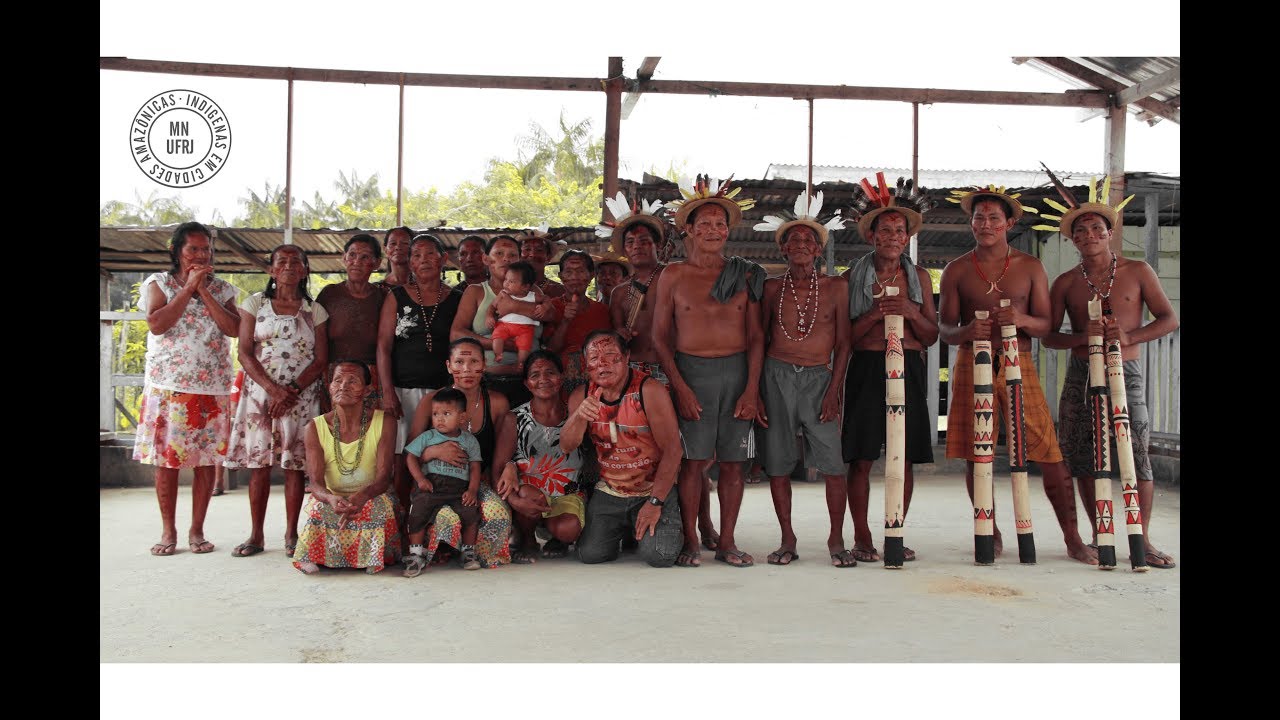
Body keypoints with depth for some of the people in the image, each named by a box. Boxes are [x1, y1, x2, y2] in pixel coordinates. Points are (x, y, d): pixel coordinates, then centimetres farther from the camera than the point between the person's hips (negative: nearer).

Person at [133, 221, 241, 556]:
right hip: (167, 386, -1)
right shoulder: (159, 283, 5)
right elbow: (157, 324, -11)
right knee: (166, 459, 0)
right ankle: (168, 531, 11)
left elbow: (233, 328, -6)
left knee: (207, 460, 2)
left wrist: (203, 291, -9)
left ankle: (197, 530, 12)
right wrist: (188, 288, -10)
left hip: (212, 389, 2)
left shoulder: (222, 289, 10)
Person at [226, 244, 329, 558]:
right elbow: (245, 353, 0)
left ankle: (291, 534, 8)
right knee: (258, 463, 1)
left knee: (294, 464, 0)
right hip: (260, 391, 0)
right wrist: (273, 389, -13)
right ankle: (256, 535, 8)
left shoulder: (315, 310, 7)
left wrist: (291, 390, -12)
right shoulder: (255, 303, 7)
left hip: (300, 395, 0)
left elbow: (321, 360, 1)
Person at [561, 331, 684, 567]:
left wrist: (655, 502, -18)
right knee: (590, 554, -10)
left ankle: (671, 530, 16)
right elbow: (566, 447, -8)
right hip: (609, 492, 4)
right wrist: (579, 416, -29)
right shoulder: (581, 396, 0)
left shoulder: (650, 391, -15)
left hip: (654, 491, -4)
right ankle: (623, 530, 23)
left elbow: (672, 451, -16)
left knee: (658, 555, -20)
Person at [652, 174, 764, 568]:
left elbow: (756, 336, 8)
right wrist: (680, 386, -7)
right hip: (691, 371, -2)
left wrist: (752, 387, -2)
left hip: (737, 372, 2)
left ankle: (726, 541, 13)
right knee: (693, 459, -3)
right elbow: (659, 336, 3)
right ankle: (690, 541, 7)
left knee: (733, 462, 4)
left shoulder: (745, 274, 8)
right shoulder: (673, 275, 5)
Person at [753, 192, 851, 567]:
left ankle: (836, 539, 7)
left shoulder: (835, 287, 5)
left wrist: (833, 391, -4)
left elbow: (843, 343, 6)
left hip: (819, 378, -1)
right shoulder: (772, 288, 7)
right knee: (778, 463, 2)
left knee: (833, 464, -7)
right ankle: (788, 540, 13)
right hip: (776, 376, 1)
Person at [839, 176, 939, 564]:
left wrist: (911, 312, -8)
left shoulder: (919, 277, 11)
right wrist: (874, 315, -14)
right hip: (866, 369, -2)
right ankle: (862, 537, 6)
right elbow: (843, 336, 1)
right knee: (861, 457, -4)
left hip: (909, 369, 2)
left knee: (905, 457, 2)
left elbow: (931, 336, 10)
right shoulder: (853, 277, 4)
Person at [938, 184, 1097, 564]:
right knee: (975, 457, 3)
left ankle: (1073, 539, 7)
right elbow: (944, 329, 4)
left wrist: (1022, 319, -16)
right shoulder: (957, 270, 6)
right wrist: (967, 330, -18)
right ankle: (990, 534, 20)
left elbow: (1047, 326, 5)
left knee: (1049, 454, -5)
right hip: (972, 368, 0)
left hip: (1018, 366, 0)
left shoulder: (1030, 267, 8)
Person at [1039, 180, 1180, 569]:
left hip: (1125, 373, -2)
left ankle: (1142, 540, 1)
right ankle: (1098, 536, 15)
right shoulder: (1066, 282, 7)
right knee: (1084, 460, 3)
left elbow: (1169, 319, 3)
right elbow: (1049, 335, 7)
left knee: (1138, 459, -8)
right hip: (1081, 375, 2)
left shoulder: (1137, 271, 5)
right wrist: (1082, 337, -13)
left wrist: (1129, 337, -13)